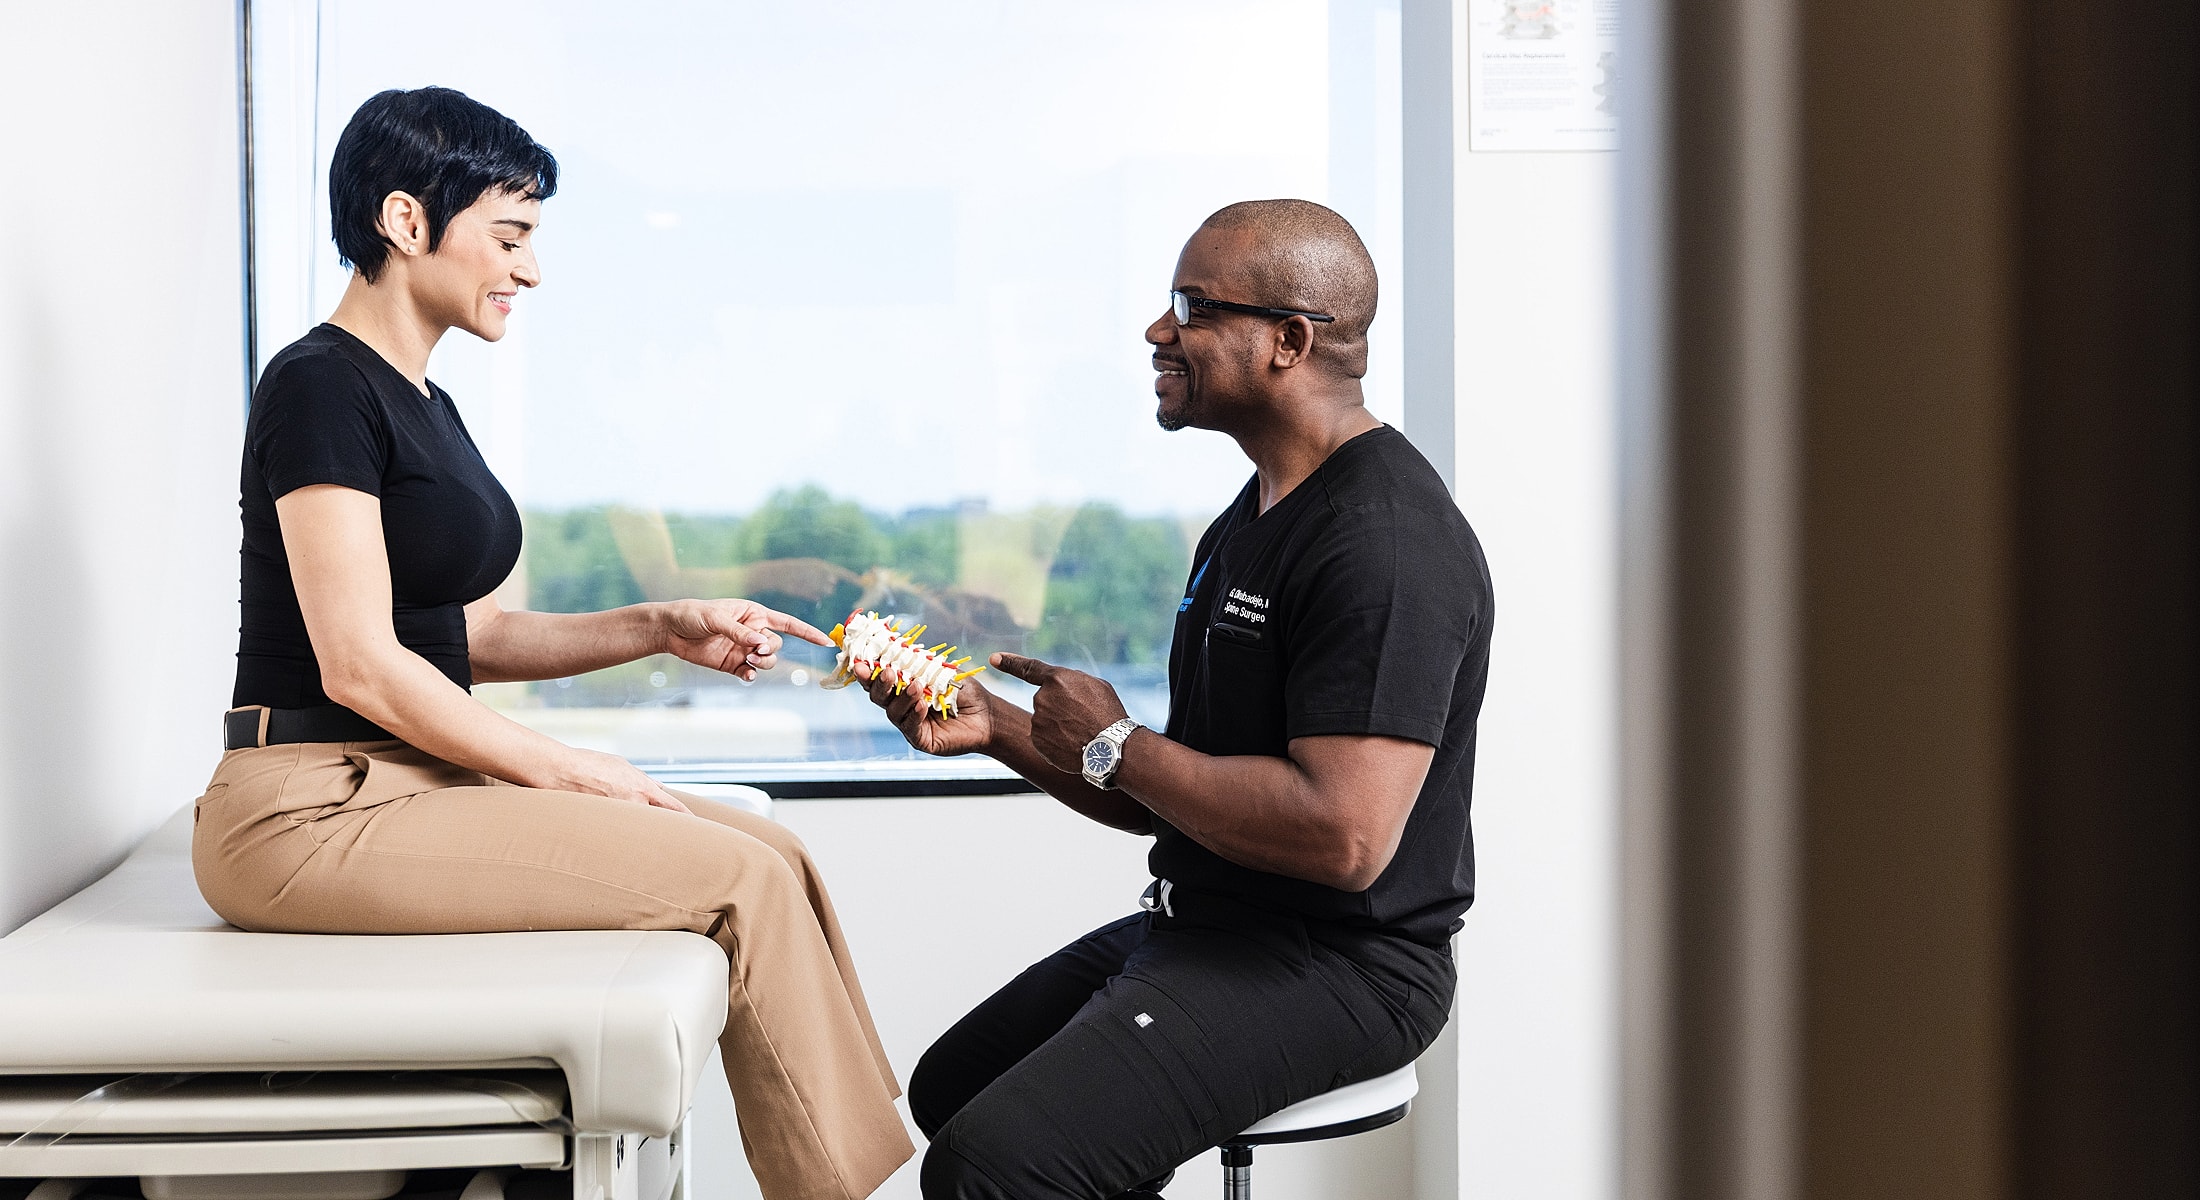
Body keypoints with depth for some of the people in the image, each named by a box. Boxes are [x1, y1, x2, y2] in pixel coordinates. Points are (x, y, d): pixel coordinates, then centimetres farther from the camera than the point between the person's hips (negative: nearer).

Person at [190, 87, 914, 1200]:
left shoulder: (423, 405, 19)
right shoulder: (320, 385, -11)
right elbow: (359, 666, -17)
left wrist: (659, 629, 8)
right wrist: (568, 773, -11)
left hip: (411, 785, 9)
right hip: (314, 810, -9)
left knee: (773, 852, -3)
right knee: (741, 880, -16)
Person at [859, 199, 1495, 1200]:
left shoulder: (1386, 542, -19)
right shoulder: (1251, 524, 15)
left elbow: (1342, 835, -29)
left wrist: (1114, 742, -16)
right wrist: (995, 727, 4)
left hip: (1337, 966, -11)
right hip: (1200, 929, 11)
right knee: (949, 1087, 23)